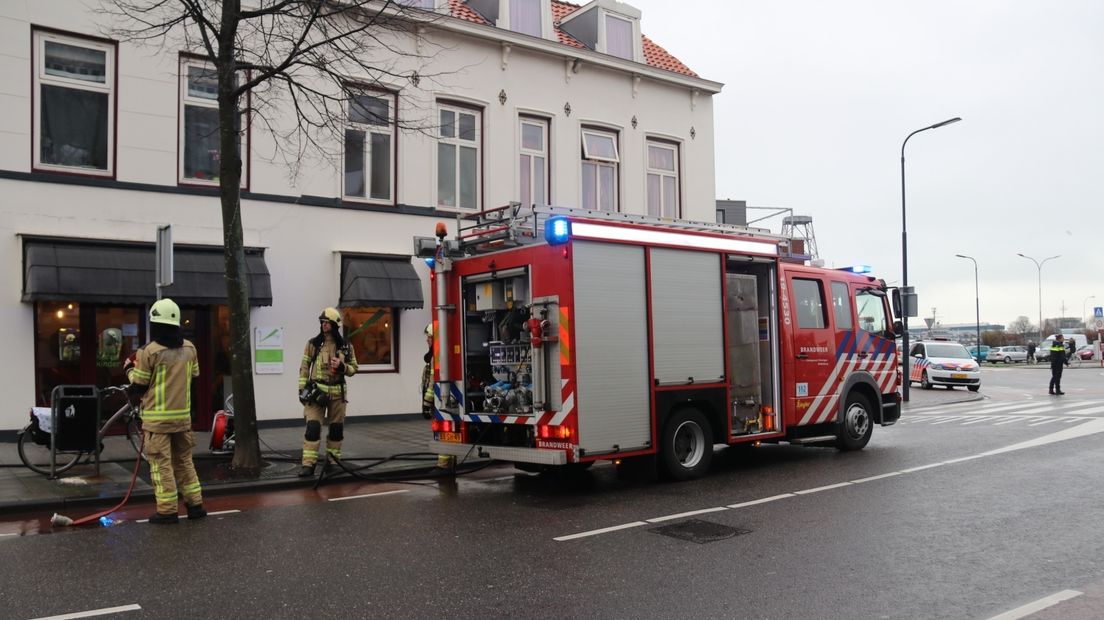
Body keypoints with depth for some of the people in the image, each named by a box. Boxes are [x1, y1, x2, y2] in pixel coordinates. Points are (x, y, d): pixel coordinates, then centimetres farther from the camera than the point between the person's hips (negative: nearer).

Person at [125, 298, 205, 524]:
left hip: (157, 419, -5)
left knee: (161, 464, 1)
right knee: (184, 460, 16)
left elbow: (139, 386, -6)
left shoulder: (149, 351, -13)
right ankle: (195, 504, 18)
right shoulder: (189, 348, 2)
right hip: (183, 416, 5)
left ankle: (167, 511, 3)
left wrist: (130, 369, 12)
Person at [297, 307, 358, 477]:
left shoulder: (346, 346, 4)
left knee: (337, 428, 8)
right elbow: (304, 367, 3)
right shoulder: (313, 344, 1)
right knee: (313, 427, -11)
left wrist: (341, 366, -13)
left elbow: (353, 368, 7)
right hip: (316, 390, -2)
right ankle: (308, 464, -10)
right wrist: (302, 388, -3)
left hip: (337, 392, 2)